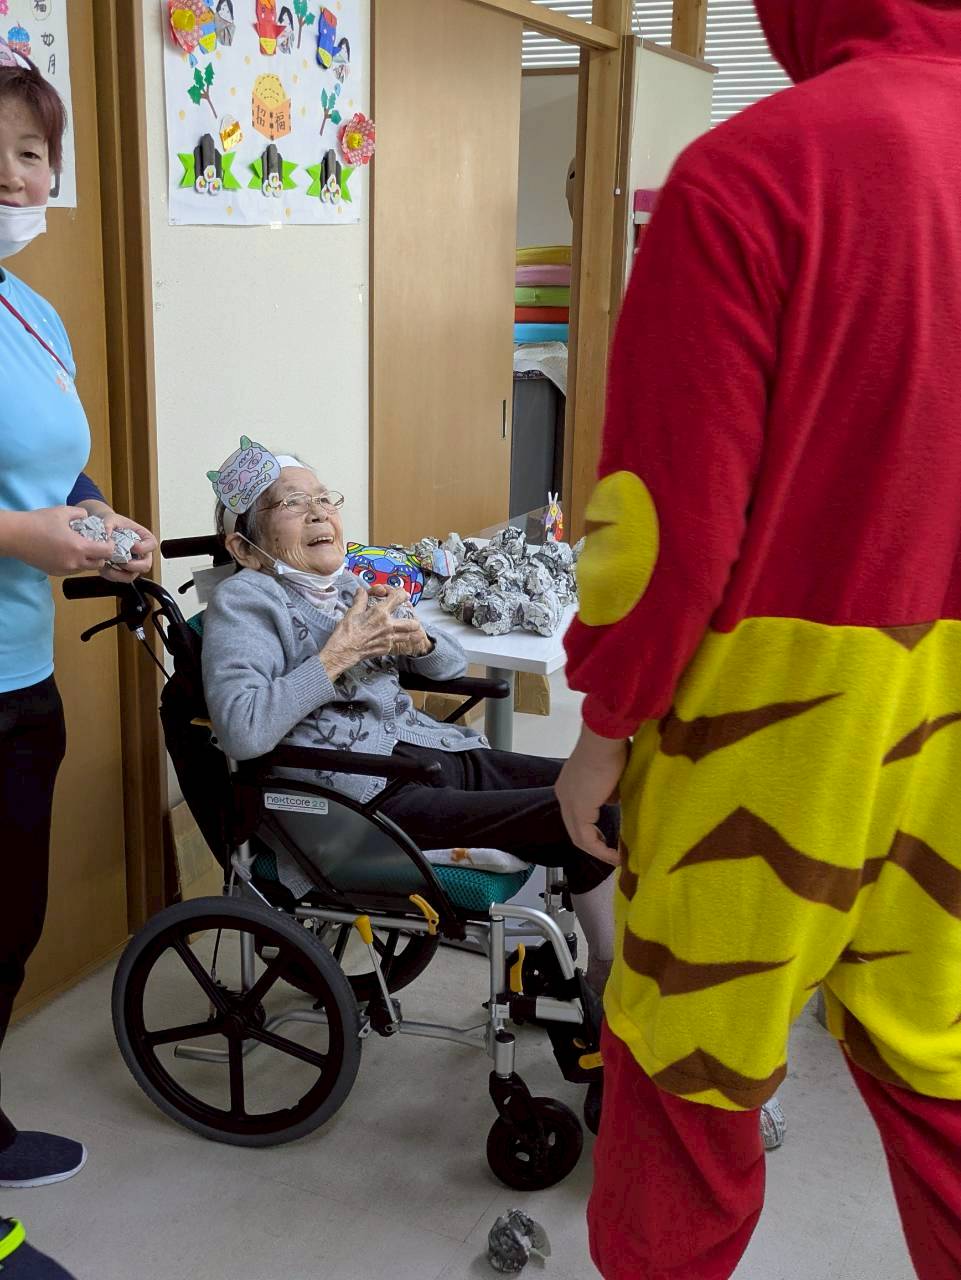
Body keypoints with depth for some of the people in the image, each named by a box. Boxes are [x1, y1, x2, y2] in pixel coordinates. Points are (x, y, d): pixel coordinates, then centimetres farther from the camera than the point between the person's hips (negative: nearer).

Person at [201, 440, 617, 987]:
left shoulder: (349, 586, 18)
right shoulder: (243, 602, -3)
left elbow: (453, 663, 25)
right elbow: (241, 731, -22)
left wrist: (418, 641, 1)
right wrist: (339, 653, -16)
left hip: (426, 747, 8)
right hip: (367, 792, -8)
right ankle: (609, 982, 4)